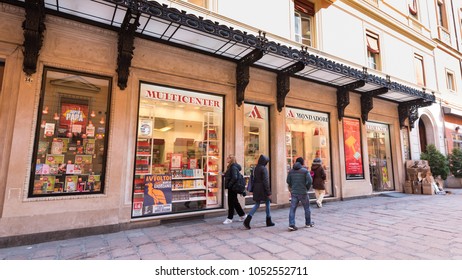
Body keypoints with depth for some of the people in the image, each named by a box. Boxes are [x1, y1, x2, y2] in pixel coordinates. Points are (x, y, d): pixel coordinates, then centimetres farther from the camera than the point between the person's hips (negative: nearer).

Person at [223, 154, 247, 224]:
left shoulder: (233, 167, -16)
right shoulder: (230, 167, 14)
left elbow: (234, 178, -24)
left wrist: (229, 185, -18)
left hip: (232, 188, -10)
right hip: (231, 188, 10)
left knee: (231, 202, 0)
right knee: (235, 202, 17)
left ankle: (230, 218, 10)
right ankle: (243, 215, 28)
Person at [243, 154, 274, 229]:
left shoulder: (256, 168, 8)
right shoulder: (263, 168, -15)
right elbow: (266, 181, -18)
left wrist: (253, 190, 20)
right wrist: (268, 193, -14)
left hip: (256, 189, 7)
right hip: (263, 189, -7)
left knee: (257, 205, 12)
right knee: (267, 204, 13)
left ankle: (247, 220, -2)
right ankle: (268, 221, 25)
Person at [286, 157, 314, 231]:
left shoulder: (291, 171, 4)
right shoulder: (305, 171, -7)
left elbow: (288, 181, 6)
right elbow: (310, 181, -14)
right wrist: (307, 188, 3)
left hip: (294, 192, 3)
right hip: (303, 192, -3)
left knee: (292, 209, 3)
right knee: (307, 208, 16)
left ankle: (291, 225, -4)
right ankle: (308, 223, 30)